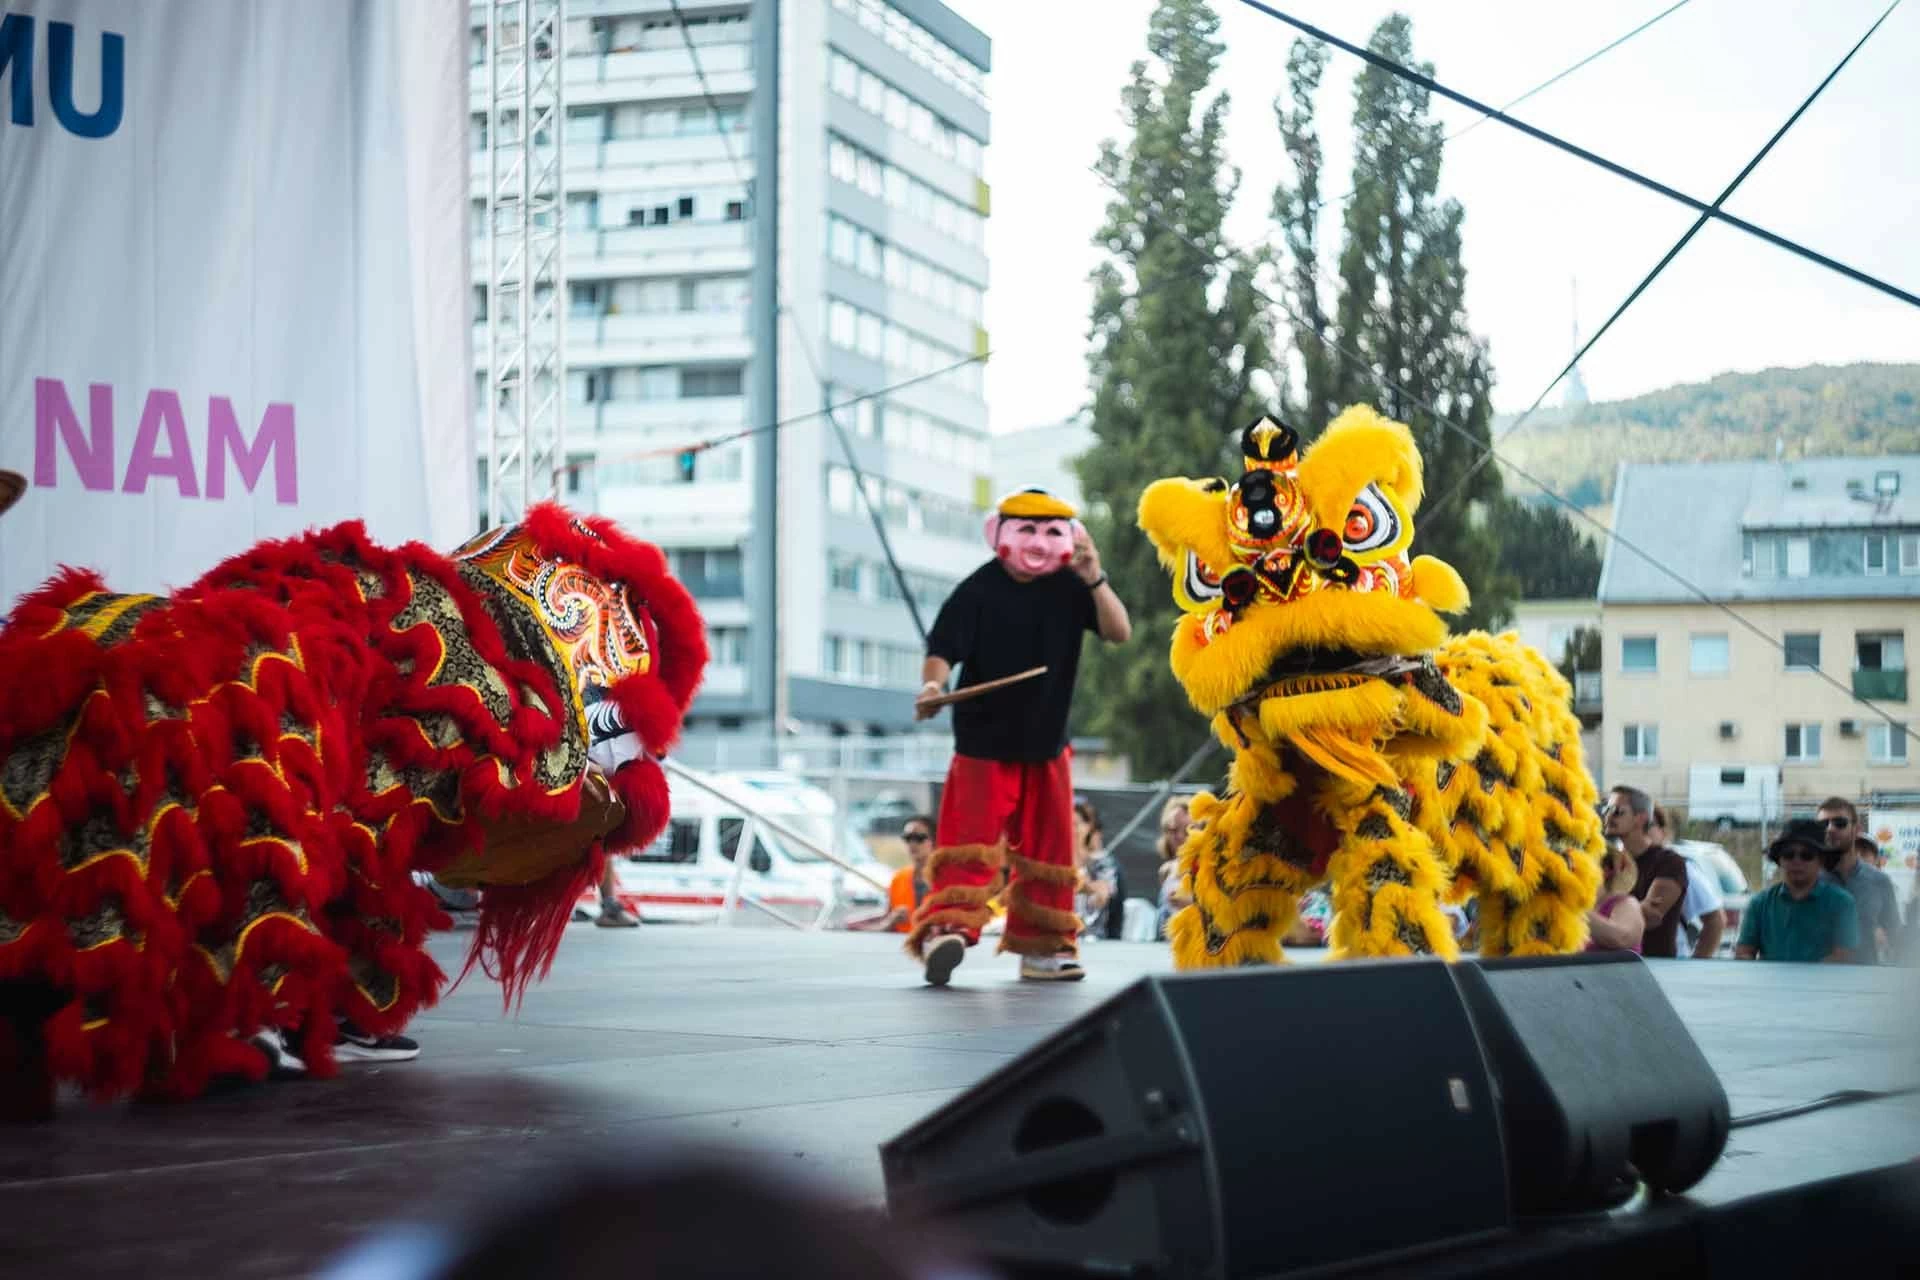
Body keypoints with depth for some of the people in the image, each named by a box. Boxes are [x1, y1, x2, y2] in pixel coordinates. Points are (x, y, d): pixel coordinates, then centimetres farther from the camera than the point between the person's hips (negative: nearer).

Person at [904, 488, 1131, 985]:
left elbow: (1120, 632, -9)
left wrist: (1095, 581, -23)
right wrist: (933, 685, -35)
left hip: (1048, 745, 4)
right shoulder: (978, 591, -9)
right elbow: (942, 649, -14)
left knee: (1050, 848, 10)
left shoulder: (1070, 588, 0)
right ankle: (945, 928, -23)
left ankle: (1043, 947, 21)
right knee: (972, 840, -16)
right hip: (983, 744, -4)